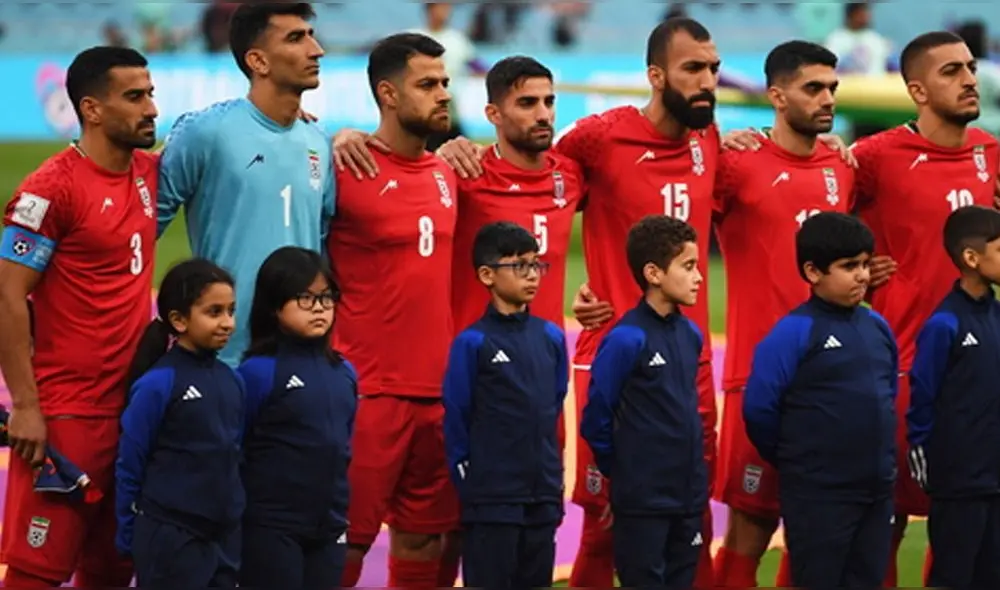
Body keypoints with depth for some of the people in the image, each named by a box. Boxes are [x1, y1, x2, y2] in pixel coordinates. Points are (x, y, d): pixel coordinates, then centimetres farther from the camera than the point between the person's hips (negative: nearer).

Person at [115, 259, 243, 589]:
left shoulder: (232, 382, 6)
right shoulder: (157, 384, -12)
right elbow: (129, 466, -7)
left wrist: (236, 521, 15)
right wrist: (130, 539, -4)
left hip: (224, 536, 6)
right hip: (170, 537, -6)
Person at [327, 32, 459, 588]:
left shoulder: (446, 175, 11)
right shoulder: (347, 171, -10)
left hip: (439, 388, 7)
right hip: (369, 391, -7)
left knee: (424, 541, 11)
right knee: (346, 542, -4)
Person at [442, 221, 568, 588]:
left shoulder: (551, 337, 6)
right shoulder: (472, 343, -8)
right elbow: (456, 421, -4)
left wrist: (551, 481, 14)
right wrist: (469, 482, -2)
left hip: (543, 497, 5)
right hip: (490, 500, -5)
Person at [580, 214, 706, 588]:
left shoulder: (690, 334, 7)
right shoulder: (627, 339, -14)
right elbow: (596, 420, -9)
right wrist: (623, 472, 1)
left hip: (688, 497, 7)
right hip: (642, 501, -7)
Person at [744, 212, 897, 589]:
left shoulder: (877, 327, 8)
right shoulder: (794, 332, -12)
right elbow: (759, 408, -12)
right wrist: (795, 459, 1)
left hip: (877, 489, 6)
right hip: (818, 494, -6)